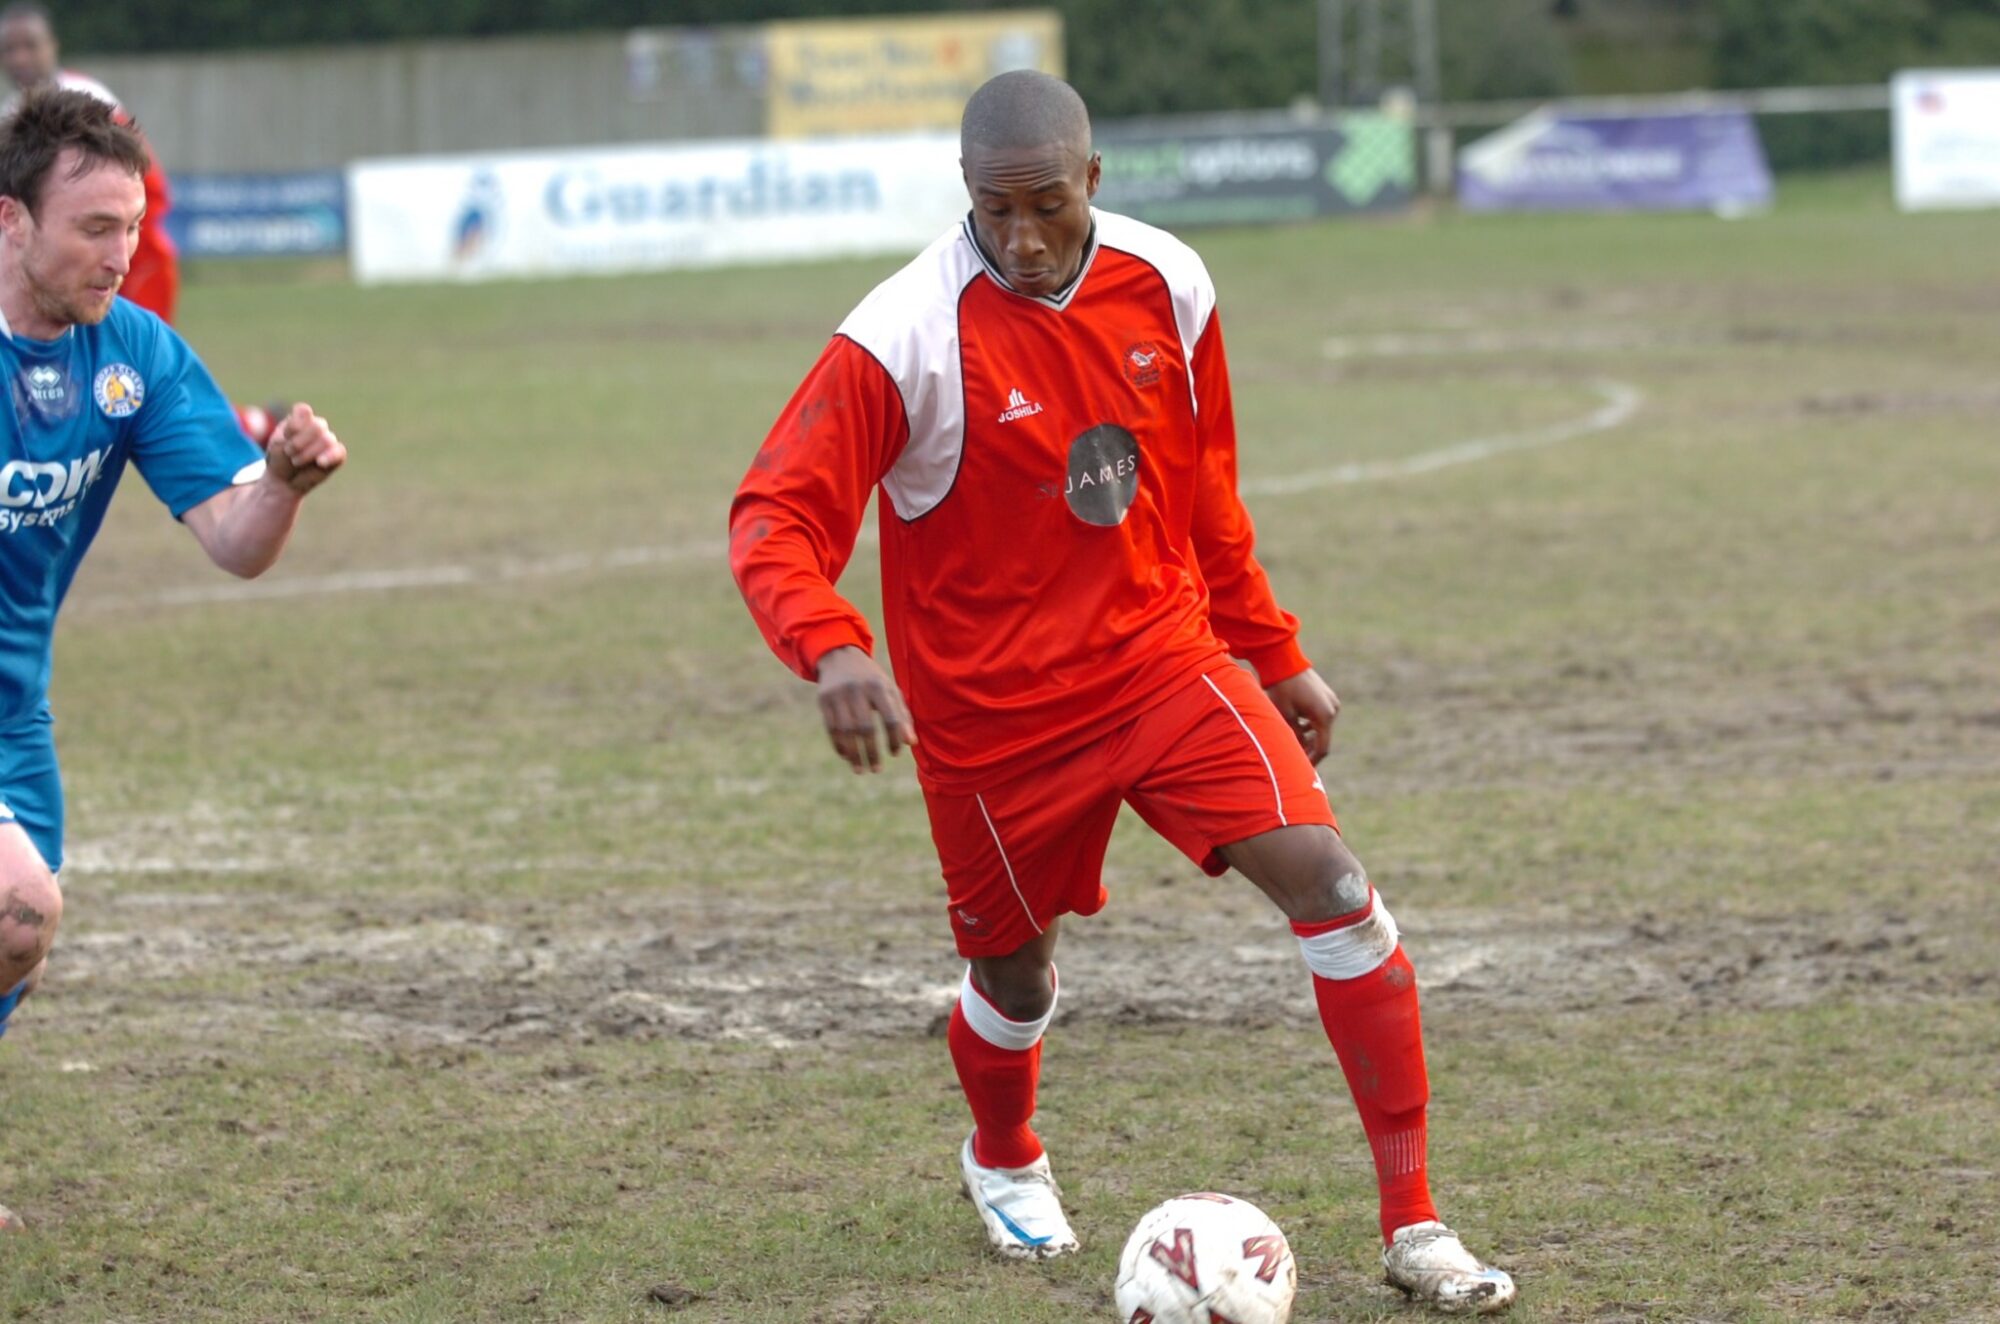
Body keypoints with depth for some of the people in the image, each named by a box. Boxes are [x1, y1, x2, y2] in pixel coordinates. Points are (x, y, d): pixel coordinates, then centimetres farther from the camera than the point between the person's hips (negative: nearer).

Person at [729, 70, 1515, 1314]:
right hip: (995, 715, -3)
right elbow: (775, 520, -21)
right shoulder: (907, 337, -19)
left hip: (1164, 661, 3)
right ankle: (1003, 1161, 50)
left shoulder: (1166, 287, -4)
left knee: (1331, 882, -14)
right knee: (1018, 971, 12)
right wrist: (832, 649, -39)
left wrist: (1275, 654, 18)